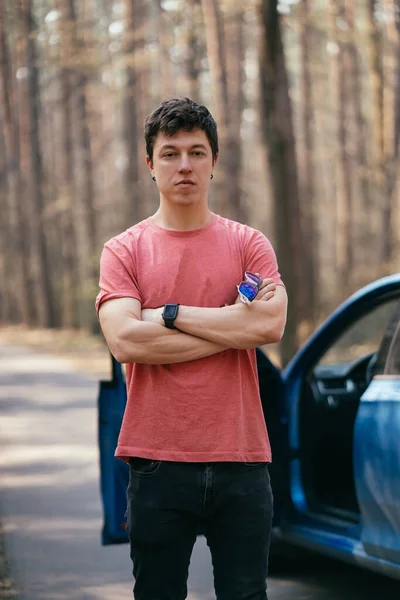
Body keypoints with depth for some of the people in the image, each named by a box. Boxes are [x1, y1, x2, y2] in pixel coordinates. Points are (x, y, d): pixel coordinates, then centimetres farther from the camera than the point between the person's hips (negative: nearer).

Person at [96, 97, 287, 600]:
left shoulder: (248, 245, 7)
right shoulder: (124, 251, 4)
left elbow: (270, 326, -10)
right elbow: (125, 341, -12)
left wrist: (171, 313, -7)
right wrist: (232, 325, -8)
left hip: (240, 460, 1)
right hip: (157, 460, 0)